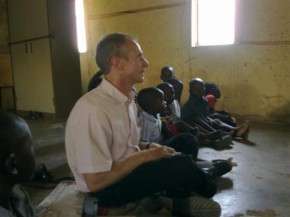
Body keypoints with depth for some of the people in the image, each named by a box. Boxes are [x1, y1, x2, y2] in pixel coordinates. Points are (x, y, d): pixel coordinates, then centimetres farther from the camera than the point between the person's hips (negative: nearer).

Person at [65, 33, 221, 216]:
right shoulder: (93, 110, -28)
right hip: (107, 189, -8)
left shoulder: (127, 99, 1)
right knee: (182, 166, -19)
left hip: (128, 170, 8)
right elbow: (96, 181, -26)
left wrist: (149, 147, -6)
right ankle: (209, 190, 12)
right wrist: (146, 155, -19)